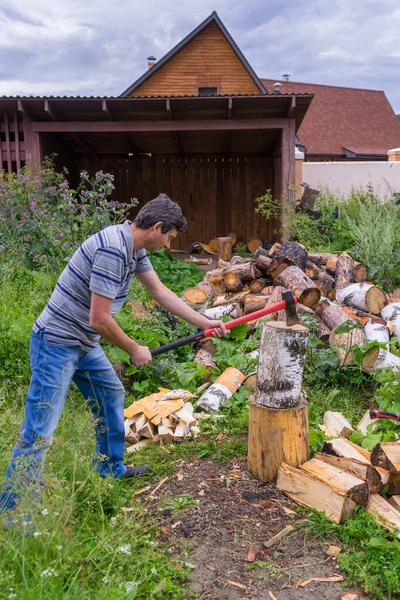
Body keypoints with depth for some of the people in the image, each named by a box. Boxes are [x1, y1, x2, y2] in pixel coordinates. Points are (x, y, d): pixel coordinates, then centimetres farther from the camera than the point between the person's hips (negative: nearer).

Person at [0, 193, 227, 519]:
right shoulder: (112, 249, -27)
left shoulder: (135, 249, 4)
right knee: (39, 433, -6)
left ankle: (111, 468, 42)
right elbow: (100, 320, -26)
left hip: (85, 344, 10)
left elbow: (161, 292, 13)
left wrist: (205, 322, 13)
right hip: (57, 344, -10)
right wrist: (135, 350, -10)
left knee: (112, 396, 23)